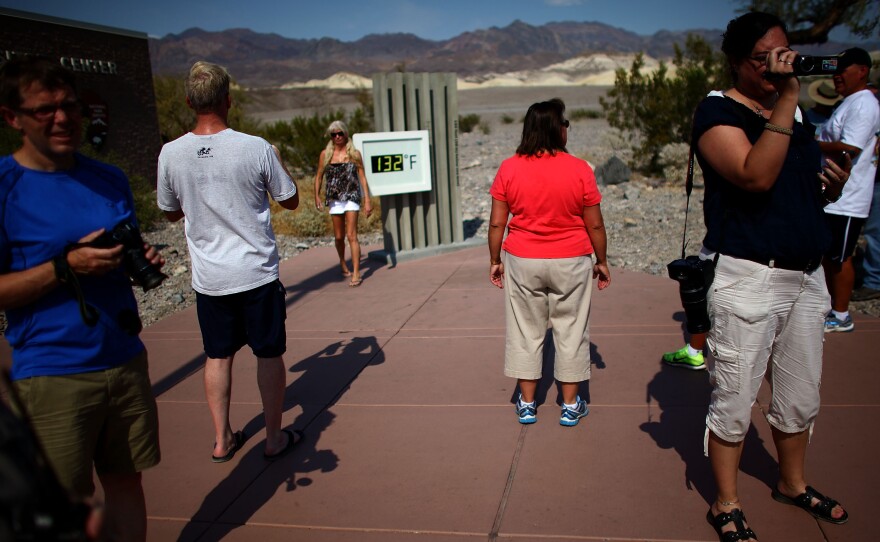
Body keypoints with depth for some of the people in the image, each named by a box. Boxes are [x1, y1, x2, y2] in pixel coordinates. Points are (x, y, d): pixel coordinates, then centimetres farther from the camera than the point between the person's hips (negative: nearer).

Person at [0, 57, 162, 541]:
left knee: (125, 480, 14)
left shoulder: (110, 180, 7)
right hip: (51, 373, -4)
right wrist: (66, 267, -22)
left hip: (125, 360, 5)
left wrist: (145, 261, -3)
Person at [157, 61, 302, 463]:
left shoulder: (171, 153, -5)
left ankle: (222, 440, 27)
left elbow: (171, 212, 10)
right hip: (257, 273, -2)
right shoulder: (256, 148, -13)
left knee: (217, 356, 16)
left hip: (208, 278, 3)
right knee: (268, 354, 10)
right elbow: (290, 201, 0)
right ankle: (275, 438, 22)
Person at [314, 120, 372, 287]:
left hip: (351, 198, -2)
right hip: (334, 199, 2)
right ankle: (342, 263, 37)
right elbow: (319, 176, 10)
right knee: (339, 237, 11)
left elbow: (362, 177, 1)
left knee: (351, 236, -10)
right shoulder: (325, 154, 5)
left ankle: (356, 273, -9)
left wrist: (367, 200, -3)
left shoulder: (355, 153, 2)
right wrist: (317, 196, -1)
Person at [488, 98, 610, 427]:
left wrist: (495, 260, 8)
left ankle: (527, 403, 21)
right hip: (571, 263, -1)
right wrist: (601, 261, 9)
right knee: (570, 330, 11)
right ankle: (571, 405, 21)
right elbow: (595, 225, -4)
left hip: (522, 262, 1)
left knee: (526, 331, 12)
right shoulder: (579, 170, -9)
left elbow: (496, 223, -4)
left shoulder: (509, 169, -5)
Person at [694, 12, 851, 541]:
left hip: (807, 275, 7)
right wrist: (786, 98, -23)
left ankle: (793, 483, 41)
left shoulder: (796, 111, 15)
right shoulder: (718, 111, -8)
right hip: (749, 277, -7)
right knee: (735, 400, 3)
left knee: (801, 396, 19)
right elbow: (757, 176, -25)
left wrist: (832, 188, 3)